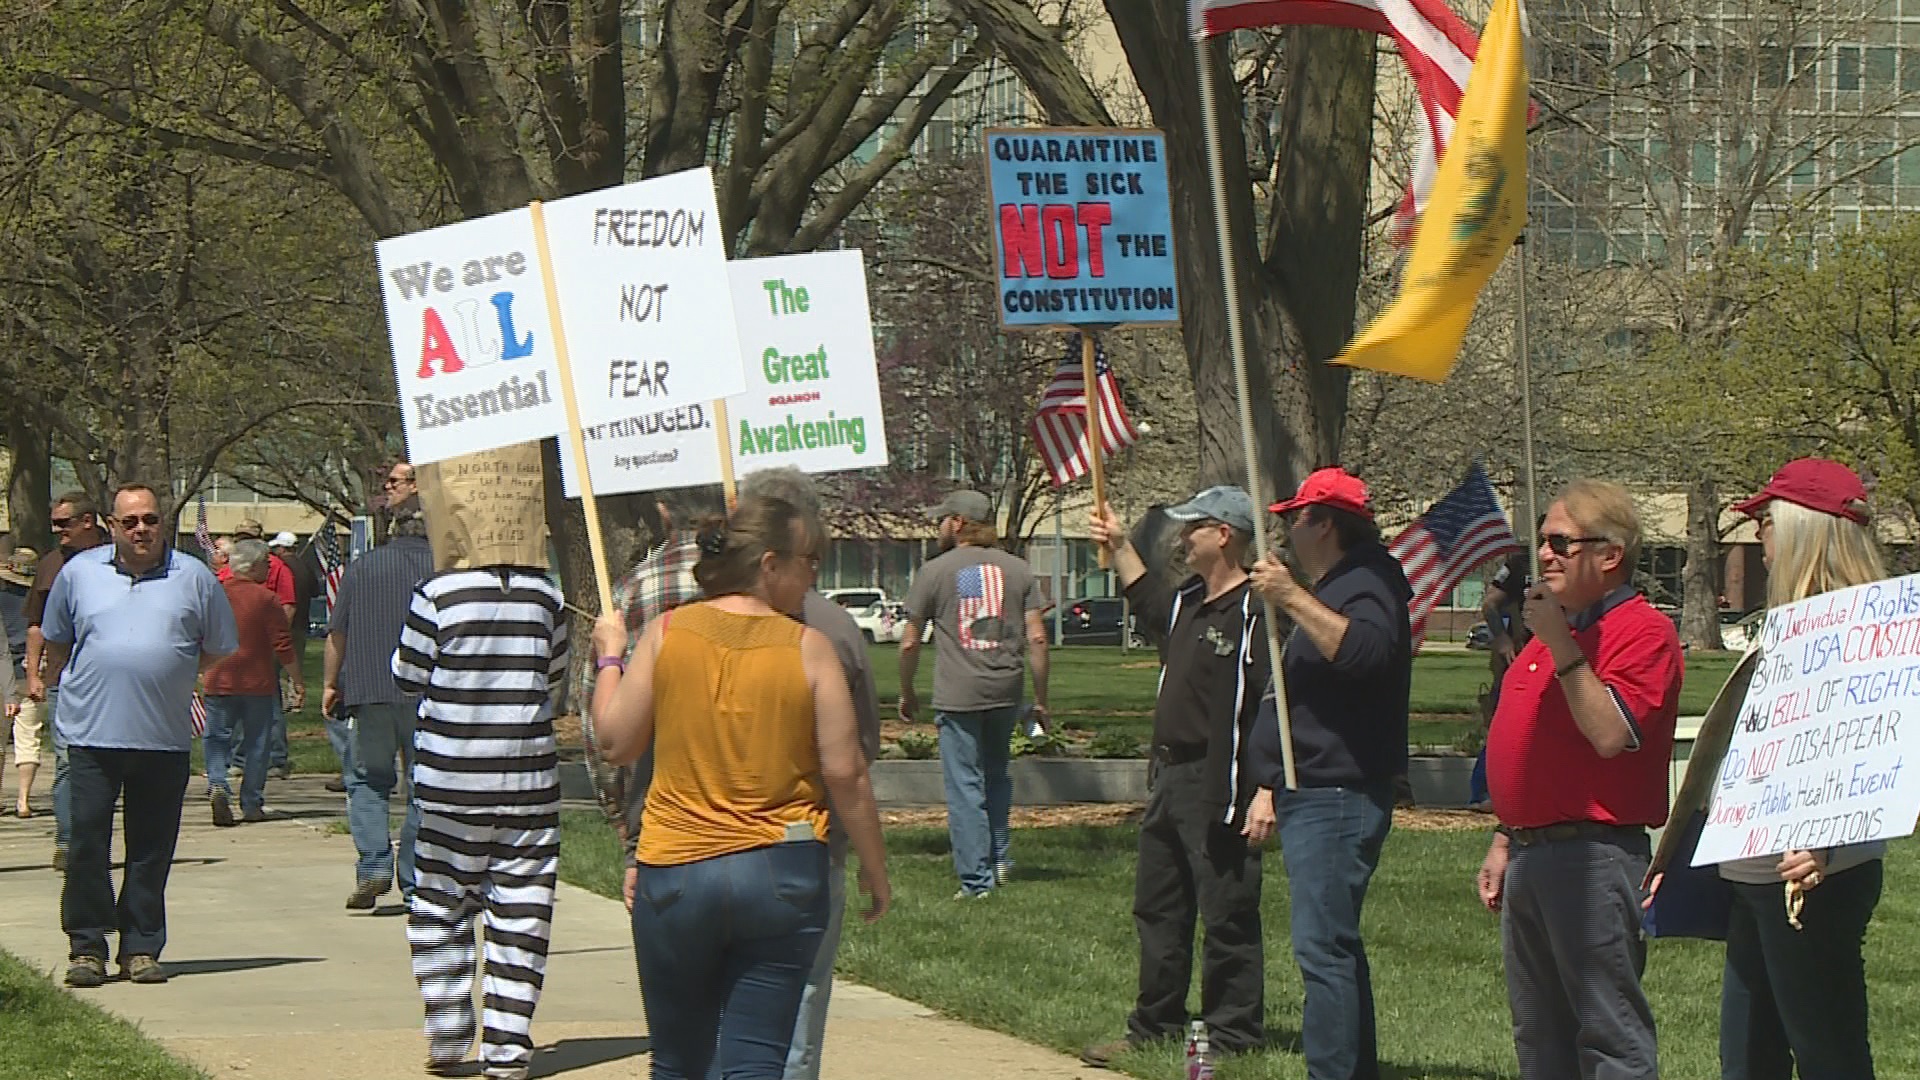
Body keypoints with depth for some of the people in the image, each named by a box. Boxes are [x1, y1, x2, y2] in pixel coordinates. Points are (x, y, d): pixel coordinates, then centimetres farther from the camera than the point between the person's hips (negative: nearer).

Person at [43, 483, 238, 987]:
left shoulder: (194, 578, 6)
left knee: (151, 850, 4)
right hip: (92, 734, 0)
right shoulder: (79, 572, 8)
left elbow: (218, 650, 14)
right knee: (86, 841, -5)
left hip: (165, 738, 0)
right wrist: (83, 684, 14)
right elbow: (54, 643, 19)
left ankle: (141, 949, 12)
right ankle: (87, 946, 3)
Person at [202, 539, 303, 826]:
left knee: (216, 738, 7)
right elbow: (283, 646, -9)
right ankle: (252, 804, 10)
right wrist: (297, 681, 1)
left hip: (219, 682, 2)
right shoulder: (266, 599, -8)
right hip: (258, 684, -2)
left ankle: (217, 785, -17)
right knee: (256, 744, 8)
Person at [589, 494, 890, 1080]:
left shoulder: (666, 633, -1)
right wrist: (874, 869, 8)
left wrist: (610, 658, 20)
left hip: (675, 873, 1)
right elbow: (846, 773, -5)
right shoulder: (809, 648, -5)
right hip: (783, 875, -1)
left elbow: (616, 741, 3)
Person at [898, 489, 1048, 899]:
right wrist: (1040, 700, 7)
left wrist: (907, 694, 16)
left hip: (957, 696, -4)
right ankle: (999, 857, 21)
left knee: (965, 785, -1)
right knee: (996, 775, 22)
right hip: (1005, 692, 4)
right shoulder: (1018, 569, 7)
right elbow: (1037, 638, 2)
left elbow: (910, 644, 2)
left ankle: (976, 878, -2)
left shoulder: (934, 572, -1)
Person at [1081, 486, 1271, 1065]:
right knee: (1157, 910, 17)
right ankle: (1154, 1026, 27)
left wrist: (1266, 792, -25)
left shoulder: (1255, 613, -16)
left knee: (1227, 919, -3)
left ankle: (1233, 1036, 4)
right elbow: (1151, 604, 40)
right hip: (1169, 779, 10)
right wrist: (1119, 547, 41)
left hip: (1219, 793, -10)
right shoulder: (1188, 602, 13)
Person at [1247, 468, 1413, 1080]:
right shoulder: (1326, 591, 23)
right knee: (1333, 945, 13)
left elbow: (1365, 651, -35)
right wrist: (1269, 788, 26)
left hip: (1339, 799, -11)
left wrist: (1292, 600, -32)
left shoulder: (1367, 586, -11)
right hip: (1310, 797, 11)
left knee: (1322, 947, -15)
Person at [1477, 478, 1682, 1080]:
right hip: (1530, 855, 10)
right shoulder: (1554, 628, 20)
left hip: (1592, 859, -10)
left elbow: (1611, 735, -25)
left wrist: (1561, 647, -23)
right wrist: (1506, 841, 22)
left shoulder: (1643, 631, -10)